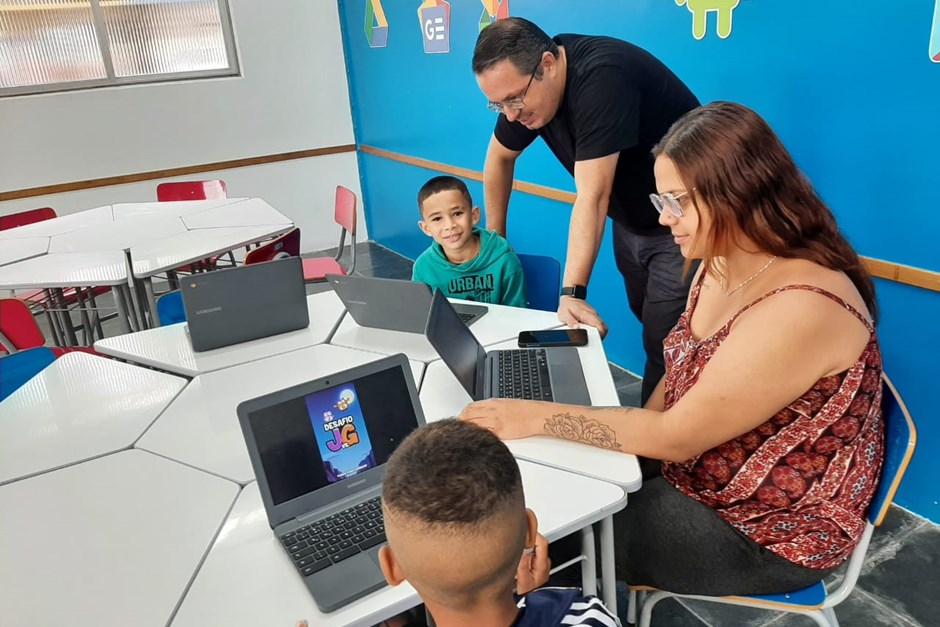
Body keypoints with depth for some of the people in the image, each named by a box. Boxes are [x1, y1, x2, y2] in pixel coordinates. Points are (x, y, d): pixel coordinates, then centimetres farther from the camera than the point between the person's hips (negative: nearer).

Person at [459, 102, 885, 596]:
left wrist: (538, 418, -27)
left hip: (769, 530, -7)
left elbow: (676, 436, -30)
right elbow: (682, 374, 6)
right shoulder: (721, 265, -3)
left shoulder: (800, 309, -32)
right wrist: (635, 441, -7)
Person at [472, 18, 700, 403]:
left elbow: (592, 196, -35)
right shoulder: (524, 81, -7)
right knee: (650, 325, 16)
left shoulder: (602, 78, -31)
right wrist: (494, 234, 14)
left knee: (665, 345, -8)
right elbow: (500, 156, 9)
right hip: (630, 219, 7)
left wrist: (571, 293, -36)